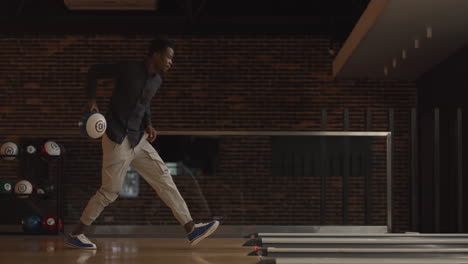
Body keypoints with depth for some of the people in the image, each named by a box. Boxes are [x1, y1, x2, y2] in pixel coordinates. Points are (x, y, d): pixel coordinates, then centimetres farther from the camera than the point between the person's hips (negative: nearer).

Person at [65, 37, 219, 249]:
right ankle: (75, 234, 8)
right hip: (117, 138, -7)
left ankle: (191, 229, 2)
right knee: (110, 190, -6)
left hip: (138, 140, 8)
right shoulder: (128, 69, -12)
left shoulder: (156, 81, 9)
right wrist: (92, 100, -12)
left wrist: (148, 124, 9)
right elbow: (94, 71, -2)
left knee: (163, 178, 1)